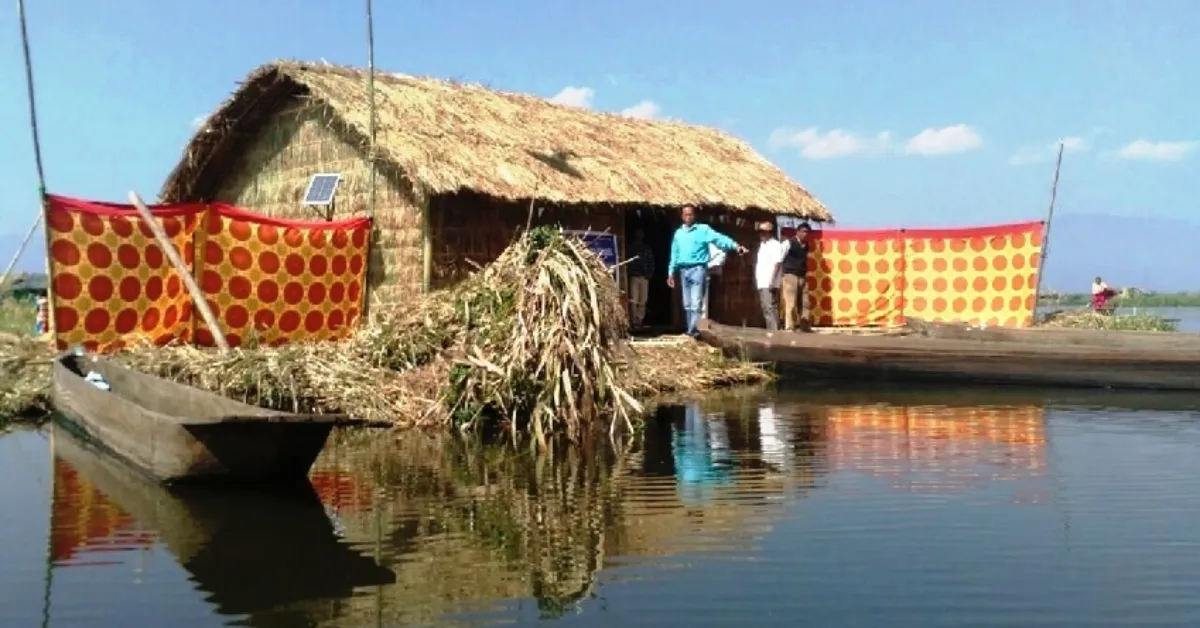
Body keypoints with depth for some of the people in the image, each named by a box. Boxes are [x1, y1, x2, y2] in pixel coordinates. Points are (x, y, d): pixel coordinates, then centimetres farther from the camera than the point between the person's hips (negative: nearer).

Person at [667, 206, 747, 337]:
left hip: (698, 269, -5)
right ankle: (690, 329, 20)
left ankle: (693, 330, -10)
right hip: (684, 270, 5)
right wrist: (671, 273, 16)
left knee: (696, 302, -11)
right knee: (687, 304, 11)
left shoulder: (703, 229, -2)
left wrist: (735, 246, -30)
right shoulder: (678, 233, 13)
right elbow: (674, 254, 18)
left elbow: (719, 238, -15)